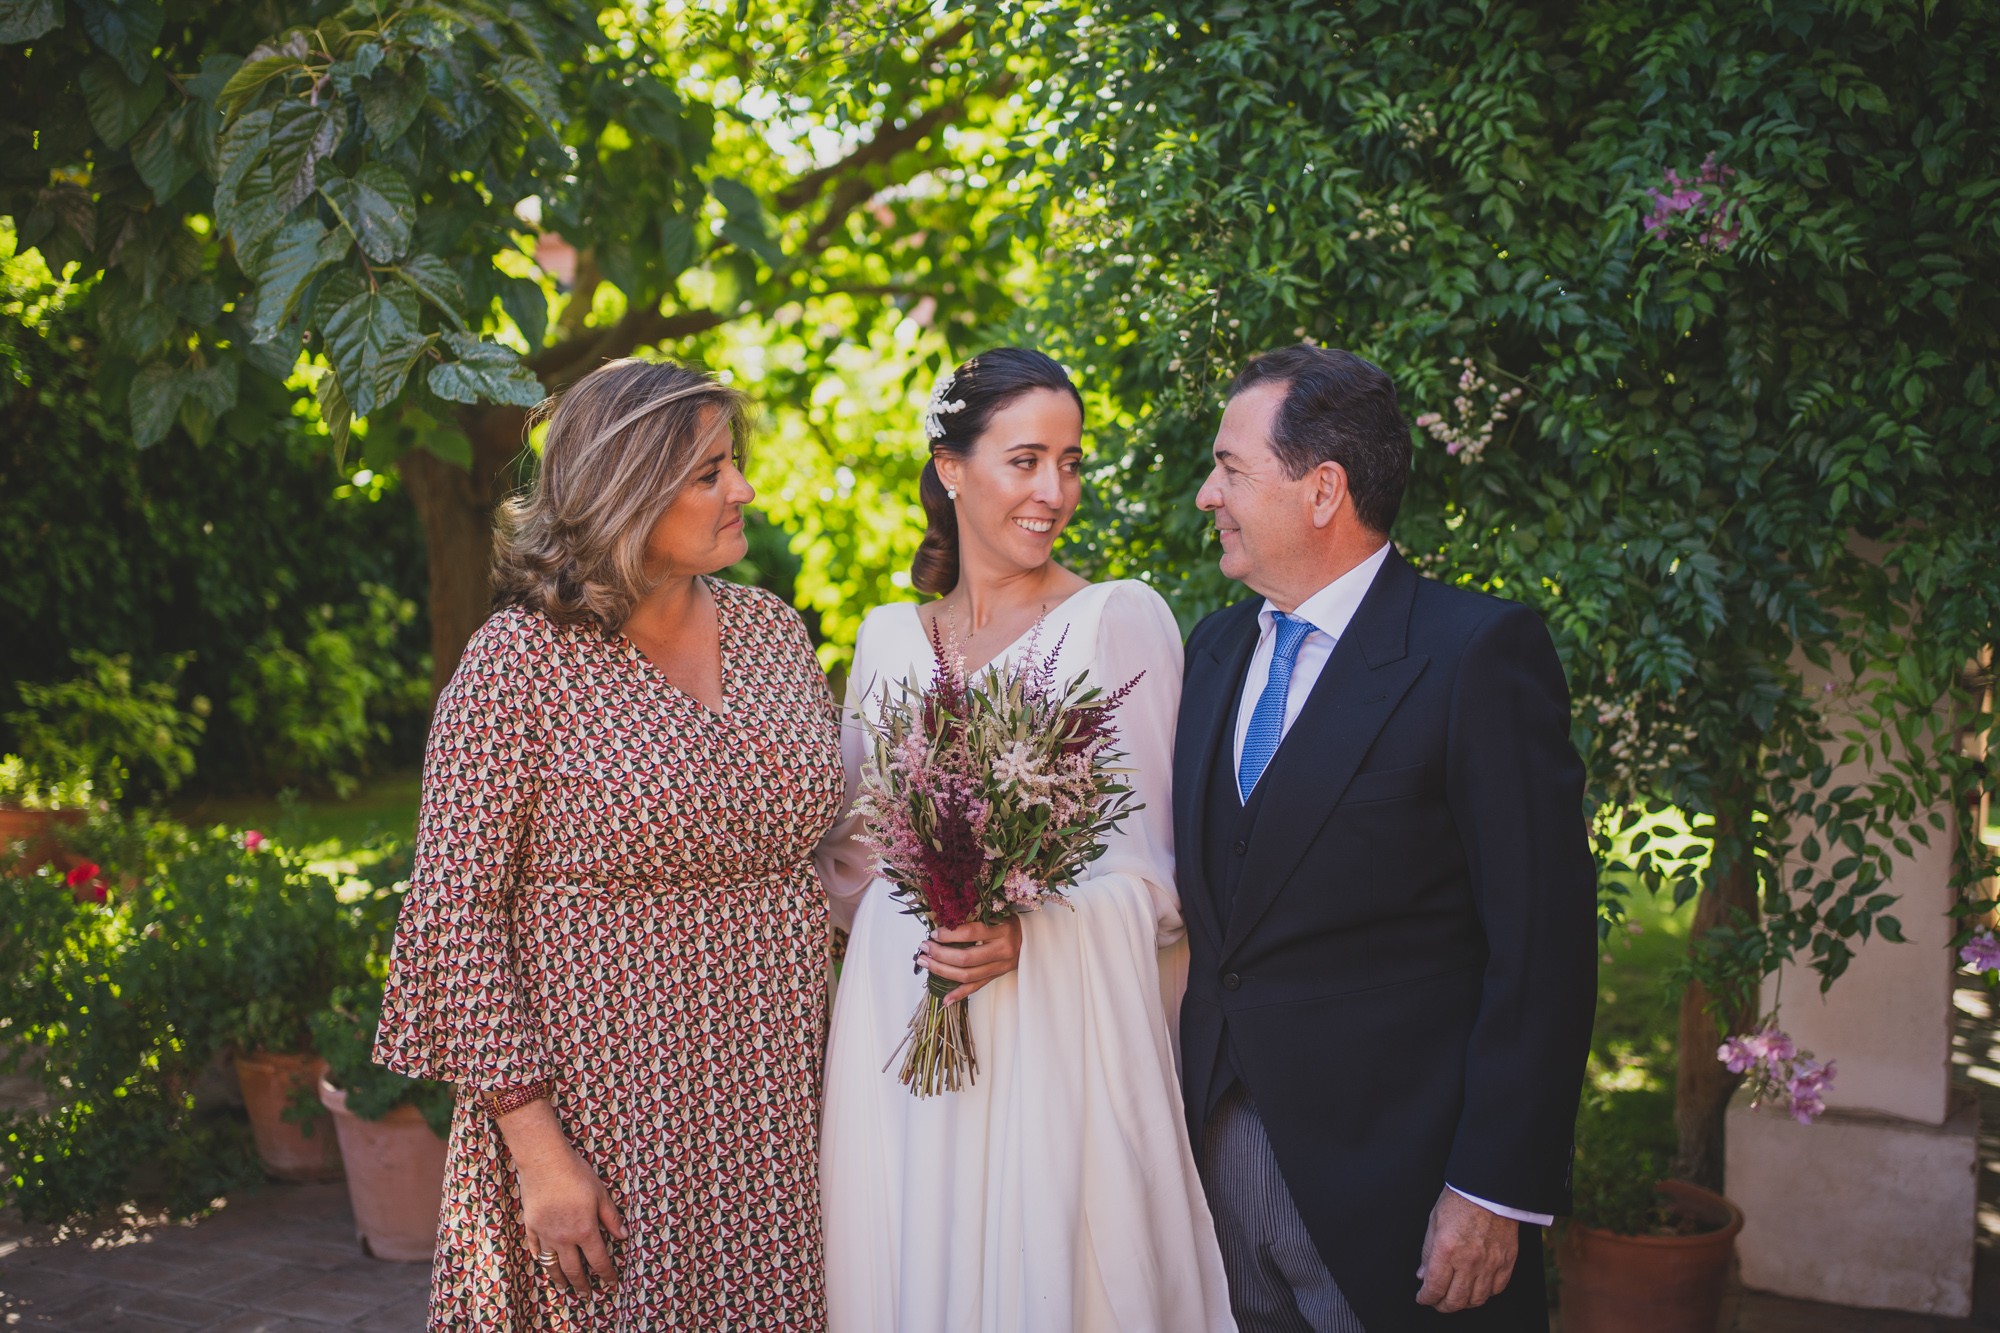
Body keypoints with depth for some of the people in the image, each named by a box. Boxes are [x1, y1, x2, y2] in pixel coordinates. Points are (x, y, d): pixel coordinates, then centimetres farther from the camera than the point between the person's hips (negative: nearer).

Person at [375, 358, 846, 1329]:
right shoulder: (520, 664, -11)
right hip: (607, 1126, -5)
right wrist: (538, 1150, -15)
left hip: (778, 1113, 5)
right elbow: (457, 917, -12)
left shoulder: (774, 633, 6)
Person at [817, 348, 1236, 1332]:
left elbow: (1159, 861, -4)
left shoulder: (1122, 620, -3)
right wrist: (900, 923, -2)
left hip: (1058, 1019, -3)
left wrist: (1031, 935, -18)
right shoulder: (889, 637, 10)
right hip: (896, 1018, 4)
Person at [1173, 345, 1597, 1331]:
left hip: (1388, 1182, -6)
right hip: (1216, 1155, 6)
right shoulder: (1216, 648, 10)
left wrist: (1496, 1190, -16)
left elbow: (1543, 948, -14)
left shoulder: (1480, 653, -12)